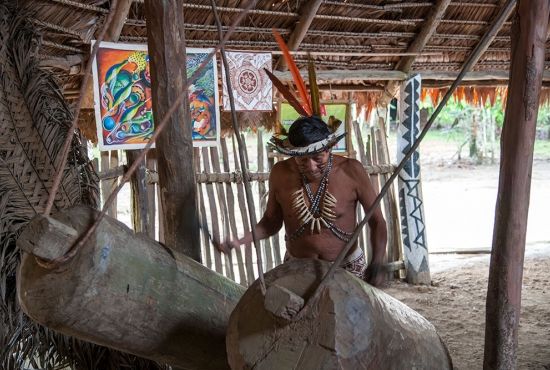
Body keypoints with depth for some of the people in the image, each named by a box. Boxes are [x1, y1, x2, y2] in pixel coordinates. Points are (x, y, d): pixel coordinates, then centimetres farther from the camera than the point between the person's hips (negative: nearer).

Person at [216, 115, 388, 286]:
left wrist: (376, 264, -21)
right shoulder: (281, 173, -12)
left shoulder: (351, 171, -18)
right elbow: (272, 221, 2)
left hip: (347, 267, -2)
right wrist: (240, 241, -14)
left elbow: (376, 221, -8)